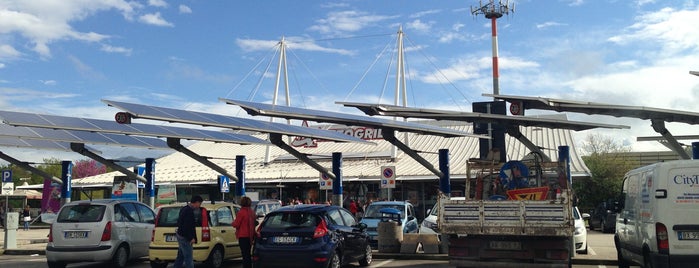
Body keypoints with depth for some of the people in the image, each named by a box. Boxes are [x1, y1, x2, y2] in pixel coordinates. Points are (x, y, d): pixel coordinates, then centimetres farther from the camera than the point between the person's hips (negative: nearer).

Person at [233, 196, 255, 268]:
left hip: (243, 236, -8)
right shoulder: (252, 212, 10)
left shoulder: (241, 212, -15)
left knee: (245, 254, -7)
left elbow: (236, 224, -14)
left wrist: (233, 222, 7)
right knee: (248, 254, 17)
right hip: (250, 236, 8)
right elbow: (254, 223, 19)